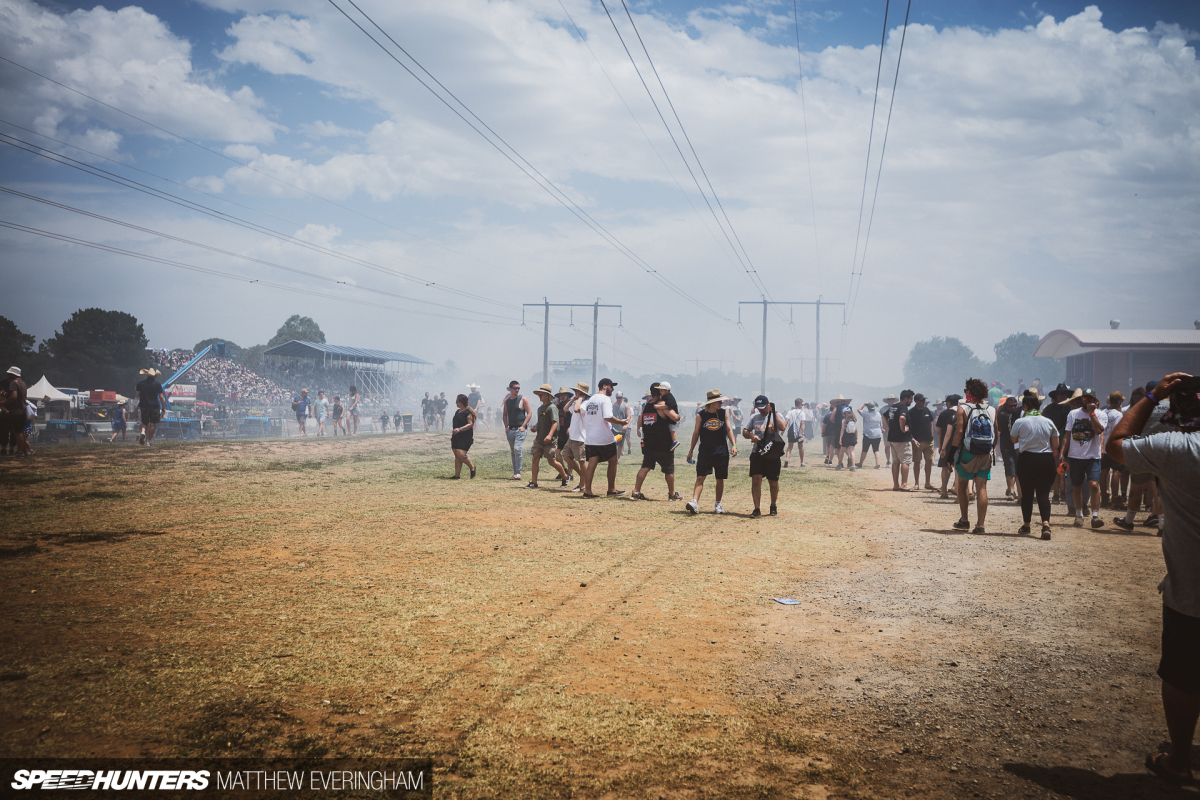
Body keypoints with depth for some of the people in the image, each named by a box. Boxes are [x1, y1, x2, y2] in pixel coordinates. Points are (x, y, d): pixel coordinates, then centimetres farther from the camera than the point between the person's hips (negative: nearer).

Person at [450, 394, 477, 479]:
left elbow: (470, 424, -16)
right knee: (457, 456, 4)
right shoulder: (457, 412, 18)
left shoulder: (468, 412, -8)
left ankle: (472, 467, 5)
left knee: (460, 455, -17)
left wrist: (459, 429, -25)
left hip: (465, 437, -8)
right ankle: (457, 475, 5)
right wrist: (453, 431, 25)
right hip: (456, 437, 8)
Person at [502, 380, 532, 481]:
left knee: (517, 449, -19)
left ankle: (518, 473, -17)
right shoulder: (507, 401, 12)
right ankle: (515, 473, 14)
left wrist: (523, 426, -12)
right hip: (510, 430, 6)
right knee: (513, 452, 8)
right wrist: (506, 426, 5)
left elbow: (529, 413, -4)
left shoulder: (523, 399, -2)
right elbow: (505, 415, 21)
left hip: (520, 429, -6)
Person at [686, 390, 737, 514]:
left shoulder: (723, 413, 4)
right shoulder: (700, 415, -2)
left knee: (720, 479, 7)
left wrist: (734, 445, -2)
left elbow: (729, 430, 10)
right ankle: (694, 502, -18)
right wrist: (691, 451, 7)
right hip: (705, 452, -2)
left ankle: (718, 504, 20)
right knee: (700, 477, -11)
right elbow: (696, 433, 5)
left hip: (722, 452, 2)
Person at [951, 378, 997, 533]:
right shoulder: (992, 410, 5)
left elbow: (959, 431, -12)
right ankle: (980, 525, -2)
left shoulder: (963, 409, -6)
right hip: (985, 456, 3)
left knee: (962, 485, 15)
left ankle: (964, 520, 18)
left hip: (967, 453, -3)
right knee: (982, 488, 1)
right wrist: (991, 450, 17)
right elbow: (996, 433, 7)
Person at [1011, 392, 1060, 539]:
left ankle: (1027, 524, 20)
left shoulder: (1020, 422, -7)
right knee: (1043, 493, 0)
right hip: (1046, 460, 2)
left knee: (1027, 493, 10)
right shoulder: (1048, 422, 1)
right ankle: (1045, 524, -18)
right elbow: (1055, 446, 5)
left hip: (1026, 459, -2)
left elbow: (1014, 439, 8)